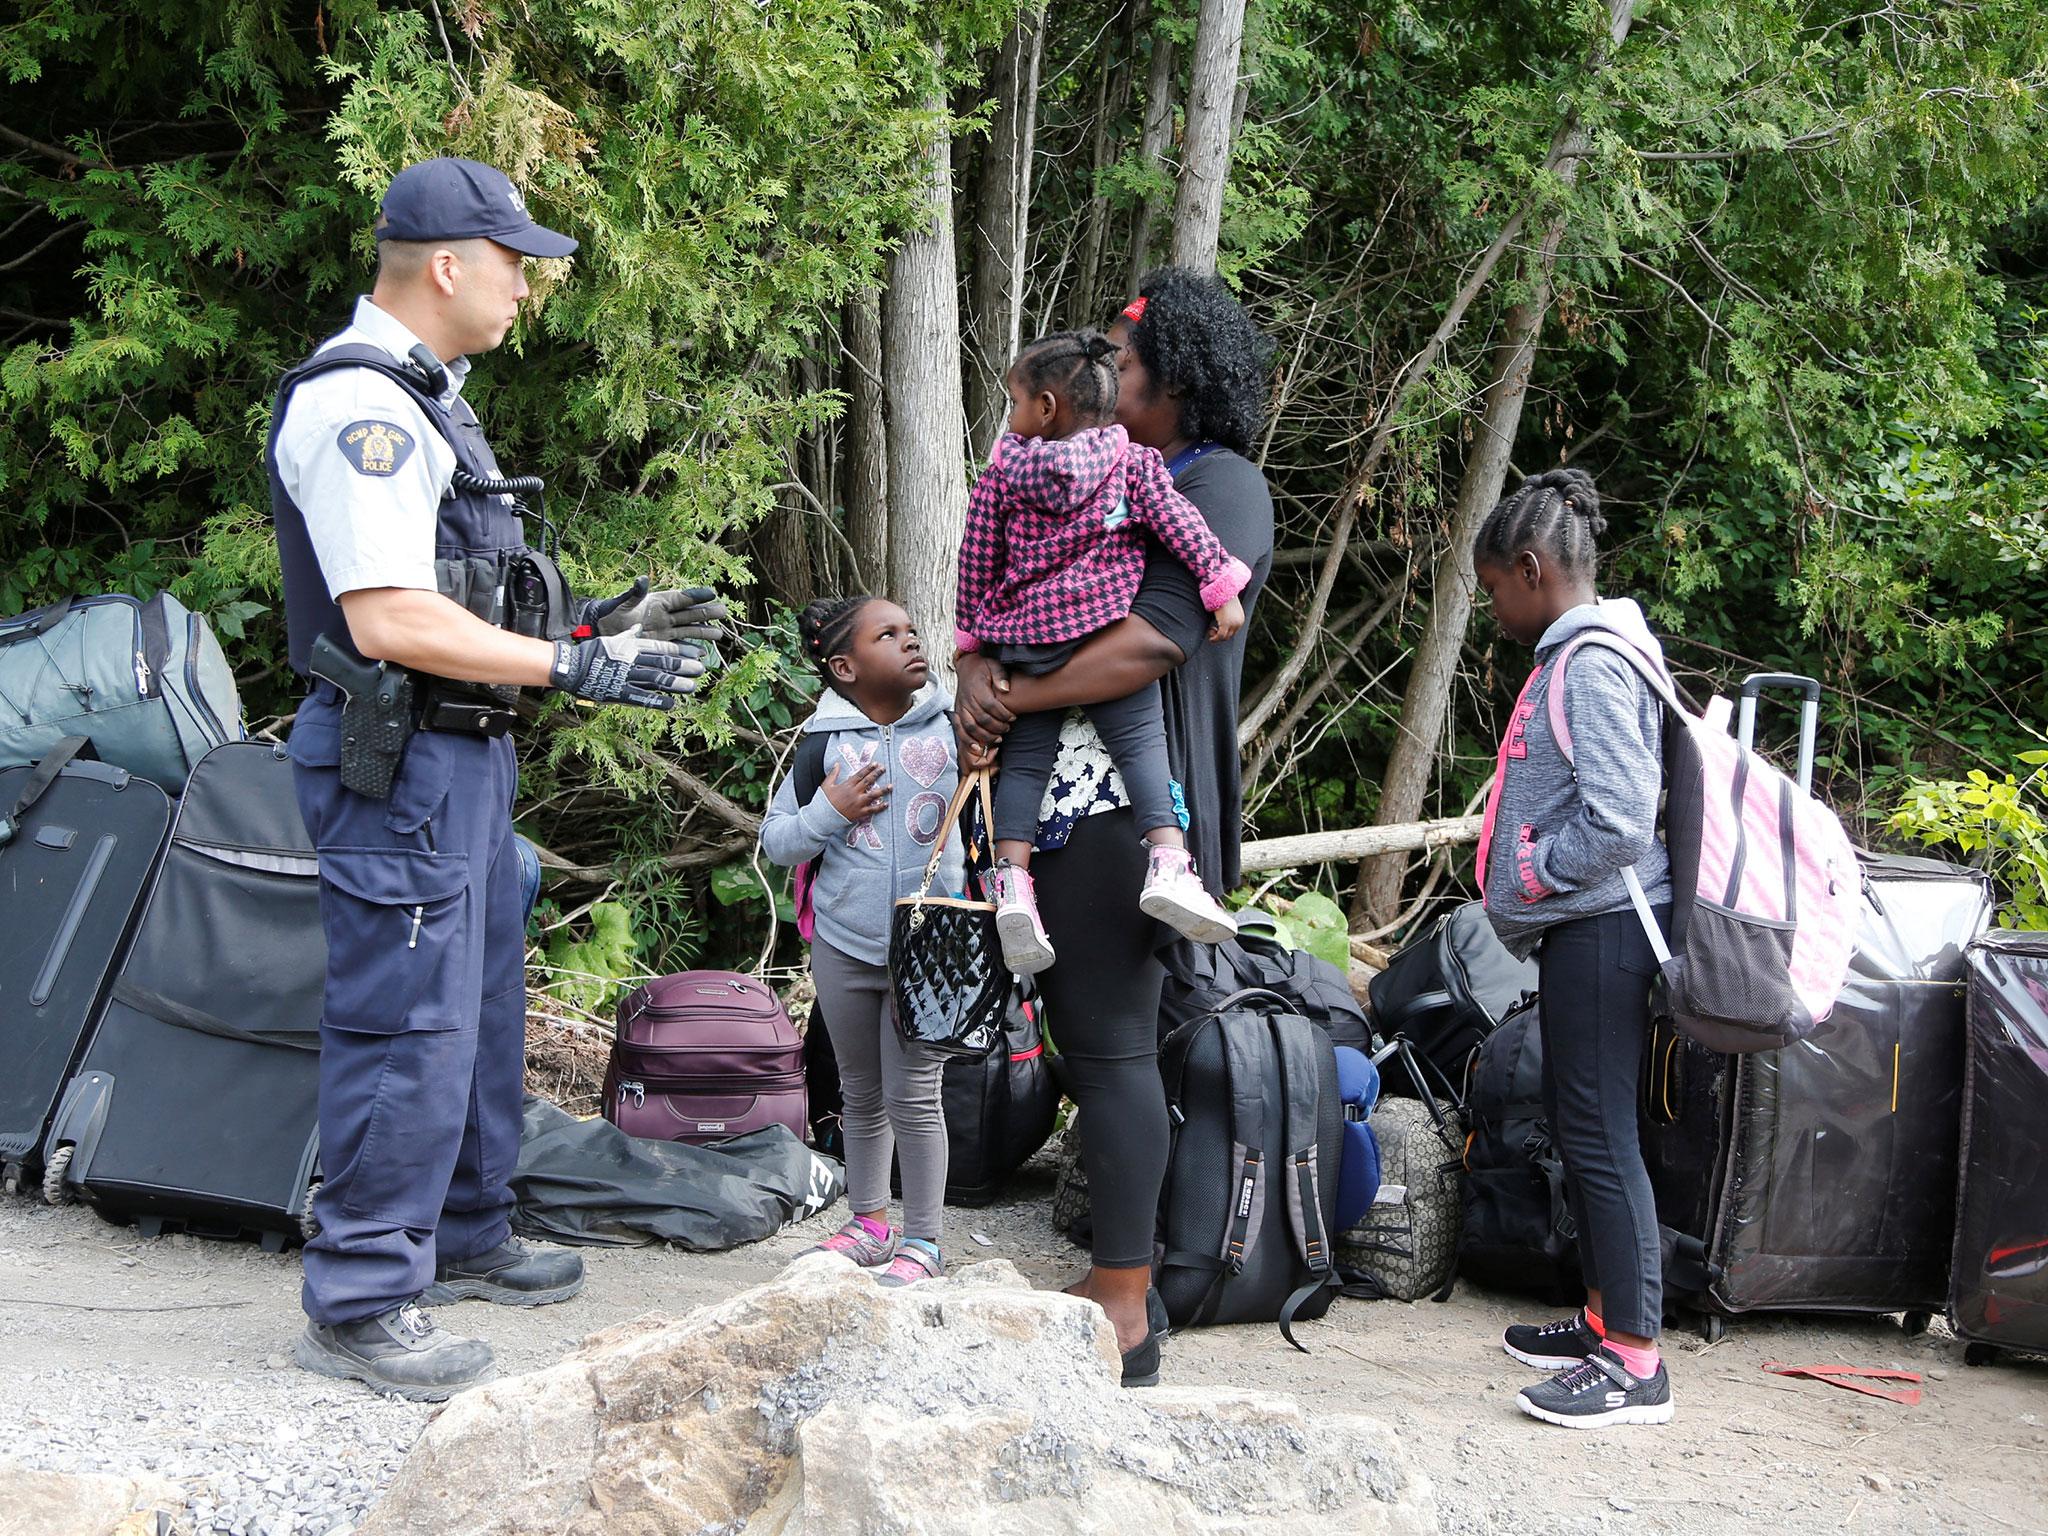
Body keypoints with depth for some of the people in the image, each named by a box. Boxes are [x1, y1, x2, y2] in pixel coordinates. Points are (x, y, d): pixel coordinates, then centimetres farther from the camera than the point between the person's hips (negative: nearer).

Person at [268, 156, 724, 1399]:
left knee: (483, 1007, 19)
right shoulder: (358, 404, -17)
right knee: (408, 1028, -6)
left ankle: (464, 1238, 33)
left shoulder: (421, 398, 17)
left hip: (462, 752, 11)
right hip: (399, 760, -11)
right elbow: (391, 620, -25)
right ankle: (359, 1303, 3)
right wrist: (577, 666, -20)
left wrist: (604, 625, 14)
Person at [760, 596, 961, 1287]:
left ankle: (922, 1241, 10)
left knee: (913, 1095, -2)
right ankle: (869, 1223, 30)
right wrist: (827, 812, -14)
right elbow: (775, 841, 2)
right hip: (845, 945, 2)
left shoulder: (955, 726, -2)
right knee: (861, 1094, 15)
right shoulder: (823, 744, -2)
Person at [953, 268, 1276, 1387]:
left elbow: (1157, 638, -18)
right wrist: (975, 676, -4)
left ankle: (1125, 1318, -3)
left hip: (1128, 800, -8)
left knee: (1110, 1039, -8)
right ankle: (1117, 1281, 20)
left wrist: (1023, 698, -10)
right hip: (1055, 800, 9)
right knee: (1086, 1033, 11)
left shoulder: (1221, 485, -5)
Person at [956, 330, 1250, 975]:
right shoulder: (1132, 461, 5)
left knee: (1024, 759, 6)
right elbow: (1179, 523, -4)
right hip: (1107, 632, -2)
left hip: (1022, 638, 2)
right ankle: (1167, 863, -20)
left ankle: (1011, 881, -6)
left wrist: (969, 632, 21)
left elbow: (976, 559, 11)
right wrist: (1221, 587, 0)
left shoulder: (1001, 475, 7)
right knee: (1141, 743, -3)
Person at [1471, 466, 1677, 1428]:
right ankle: (1607, 1317, 28)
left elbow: (1617, 827, -23)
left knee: (1598, 1132, -7)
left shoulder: (1592, 665, -16)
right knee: (1576, 1124, 16)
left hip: (1600, 926, -10)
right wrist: (1524, 890, 15)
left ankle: (1634, 1363, -3)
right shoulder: (1578, 655, 15)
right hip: (1582, 926, 10)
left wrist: (1525, 879, -11)